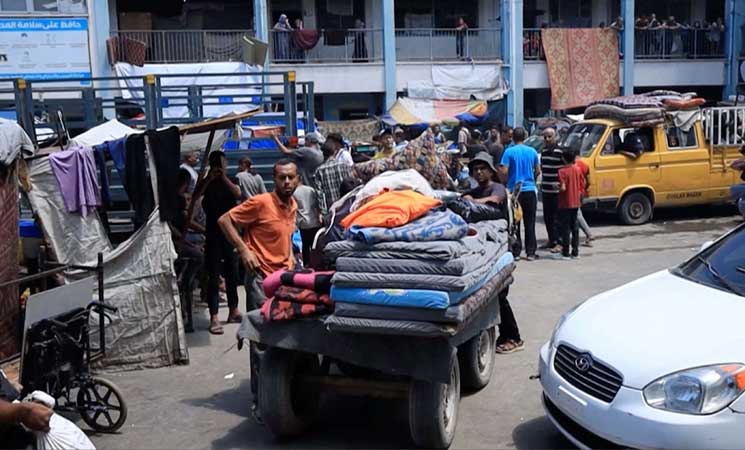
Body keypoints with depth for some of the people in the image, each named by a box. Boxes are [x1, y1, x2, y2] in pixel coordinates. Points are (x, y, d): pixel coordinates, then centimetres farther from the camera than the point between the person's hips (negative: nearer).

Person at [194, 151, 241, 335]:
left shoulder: (231, 182, 9)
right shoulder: (207, 183, 5)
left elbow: (238, 194, -12)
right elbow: (196, 195, -14)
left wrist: (224, 177, -16)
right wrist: (209, 178, -20)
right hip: (213, 234, -2)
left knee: (231, 273, 11)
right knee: (213, 275, -5)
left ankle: (233, 311, 25)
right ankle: (214, 318, -8)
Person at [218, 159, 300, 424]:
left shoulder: (293, 205, 10)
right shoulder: (261, 202, -13)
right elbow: (225, 220, -11)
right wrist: (243, 250, -17)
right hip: (261, 277, -7)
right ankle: (260, 401, 5)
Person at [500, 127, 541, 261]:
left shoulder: (509, 152, -7)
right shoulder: (532, 151, 2)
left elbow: (504, 171, -12)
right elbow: (538, 171, 8)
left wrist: (507, 182, 7)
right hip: (530, 190, 2)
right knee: (530, 223, 7)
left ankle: (516, 252, 4)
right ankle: (530, 252, 9)